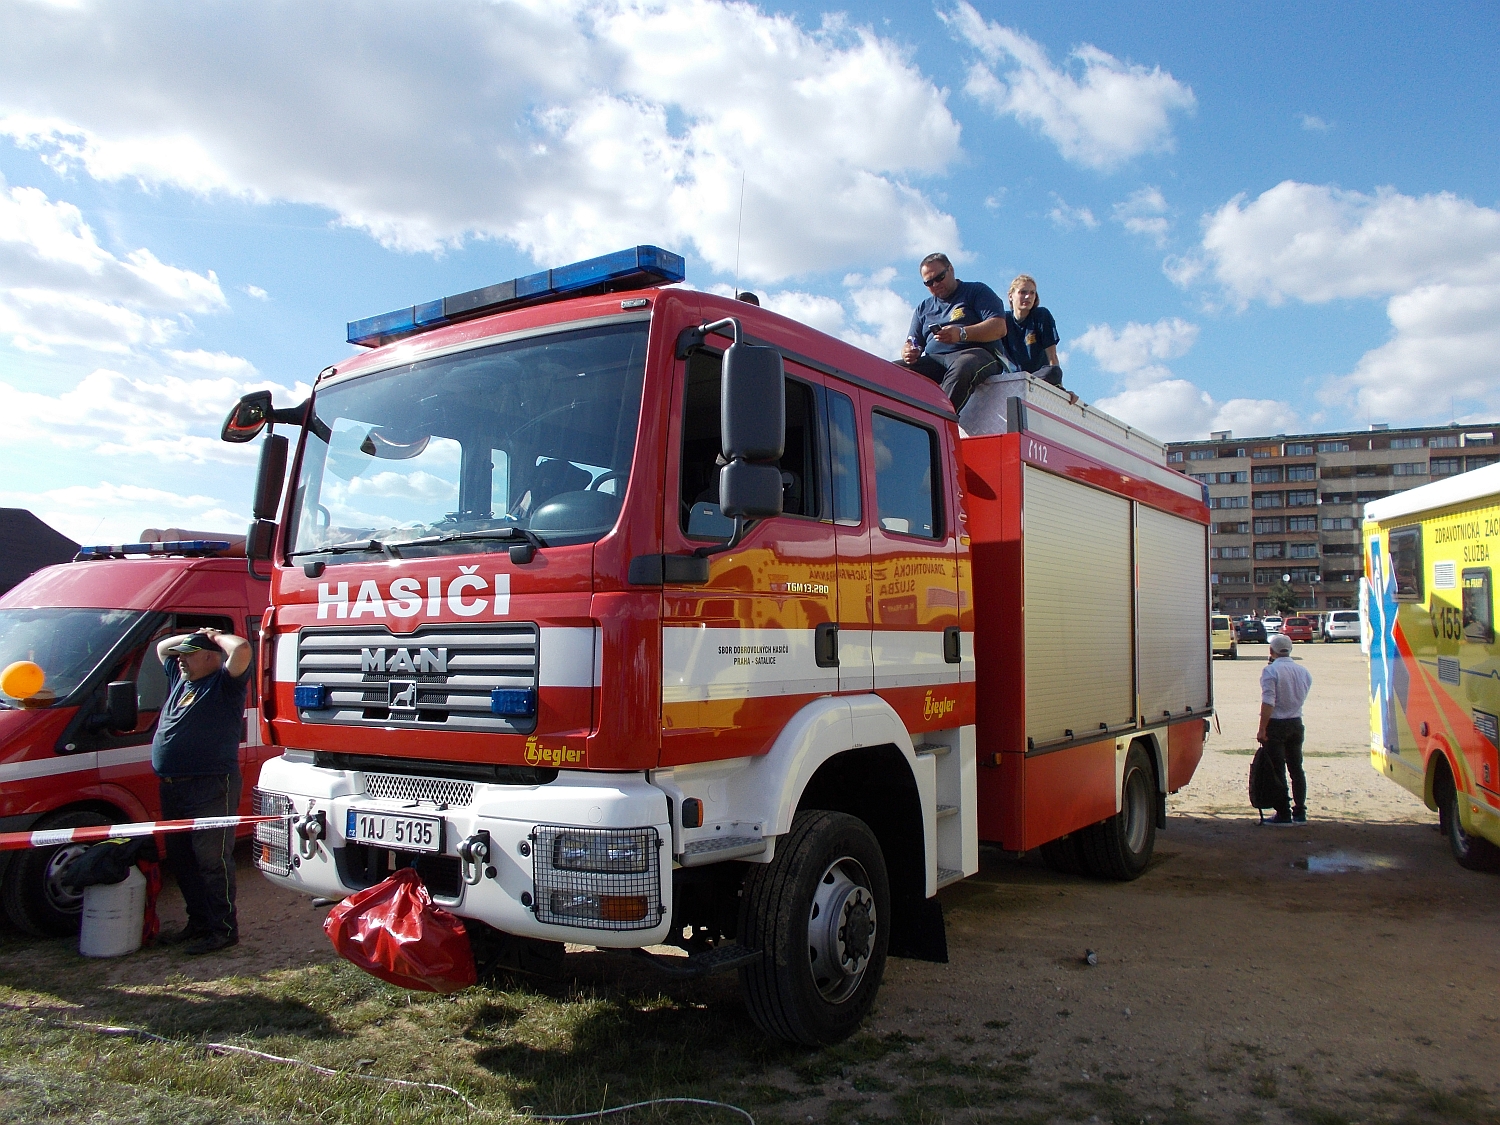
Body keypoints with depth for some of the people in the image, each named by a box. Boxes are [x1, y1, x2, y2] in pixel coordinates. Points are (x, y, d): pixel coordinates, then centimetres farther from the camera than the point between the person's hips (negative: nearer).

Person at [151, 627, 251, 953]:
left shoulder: (224, 683, -7)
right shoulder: (179, 679, 18)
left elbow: (242, 649, -25)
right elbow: (162, 647, 33)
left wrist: (217, 637, -6)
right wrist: (194, 636, 17)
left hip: (211, 789, -9)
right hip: (172, 788, 9)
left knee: (212, 861, -5)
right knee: (181, 861, 15)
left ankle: (223, 929, 2)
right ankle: (198, 923, 26)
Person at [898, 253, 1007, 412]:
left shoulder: (977, 291, 12)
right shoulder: (923, 308, 29)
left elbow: (999, 328, -2)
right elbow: (912, 342, 24)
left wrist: (961, 334, -19)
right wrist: (908, 352, -4)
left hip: (975, 353, -4)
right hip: (933, 360, 5)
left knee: (962, 368, -42)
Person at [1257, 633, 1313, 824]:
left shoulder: (1270, 670, -14)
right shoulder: (1303, 672, 5)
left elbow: (1268, 702, -20)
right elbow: (1302, 697, 12)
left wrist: (1262, 729, -18)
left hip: (1276, 724, -6)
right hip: (1296, 723, 6)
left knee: (1278, 771, -1)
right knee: (1296, 768, 13)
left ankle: (1283, 814, 0)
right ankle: (1300, 813, 16)